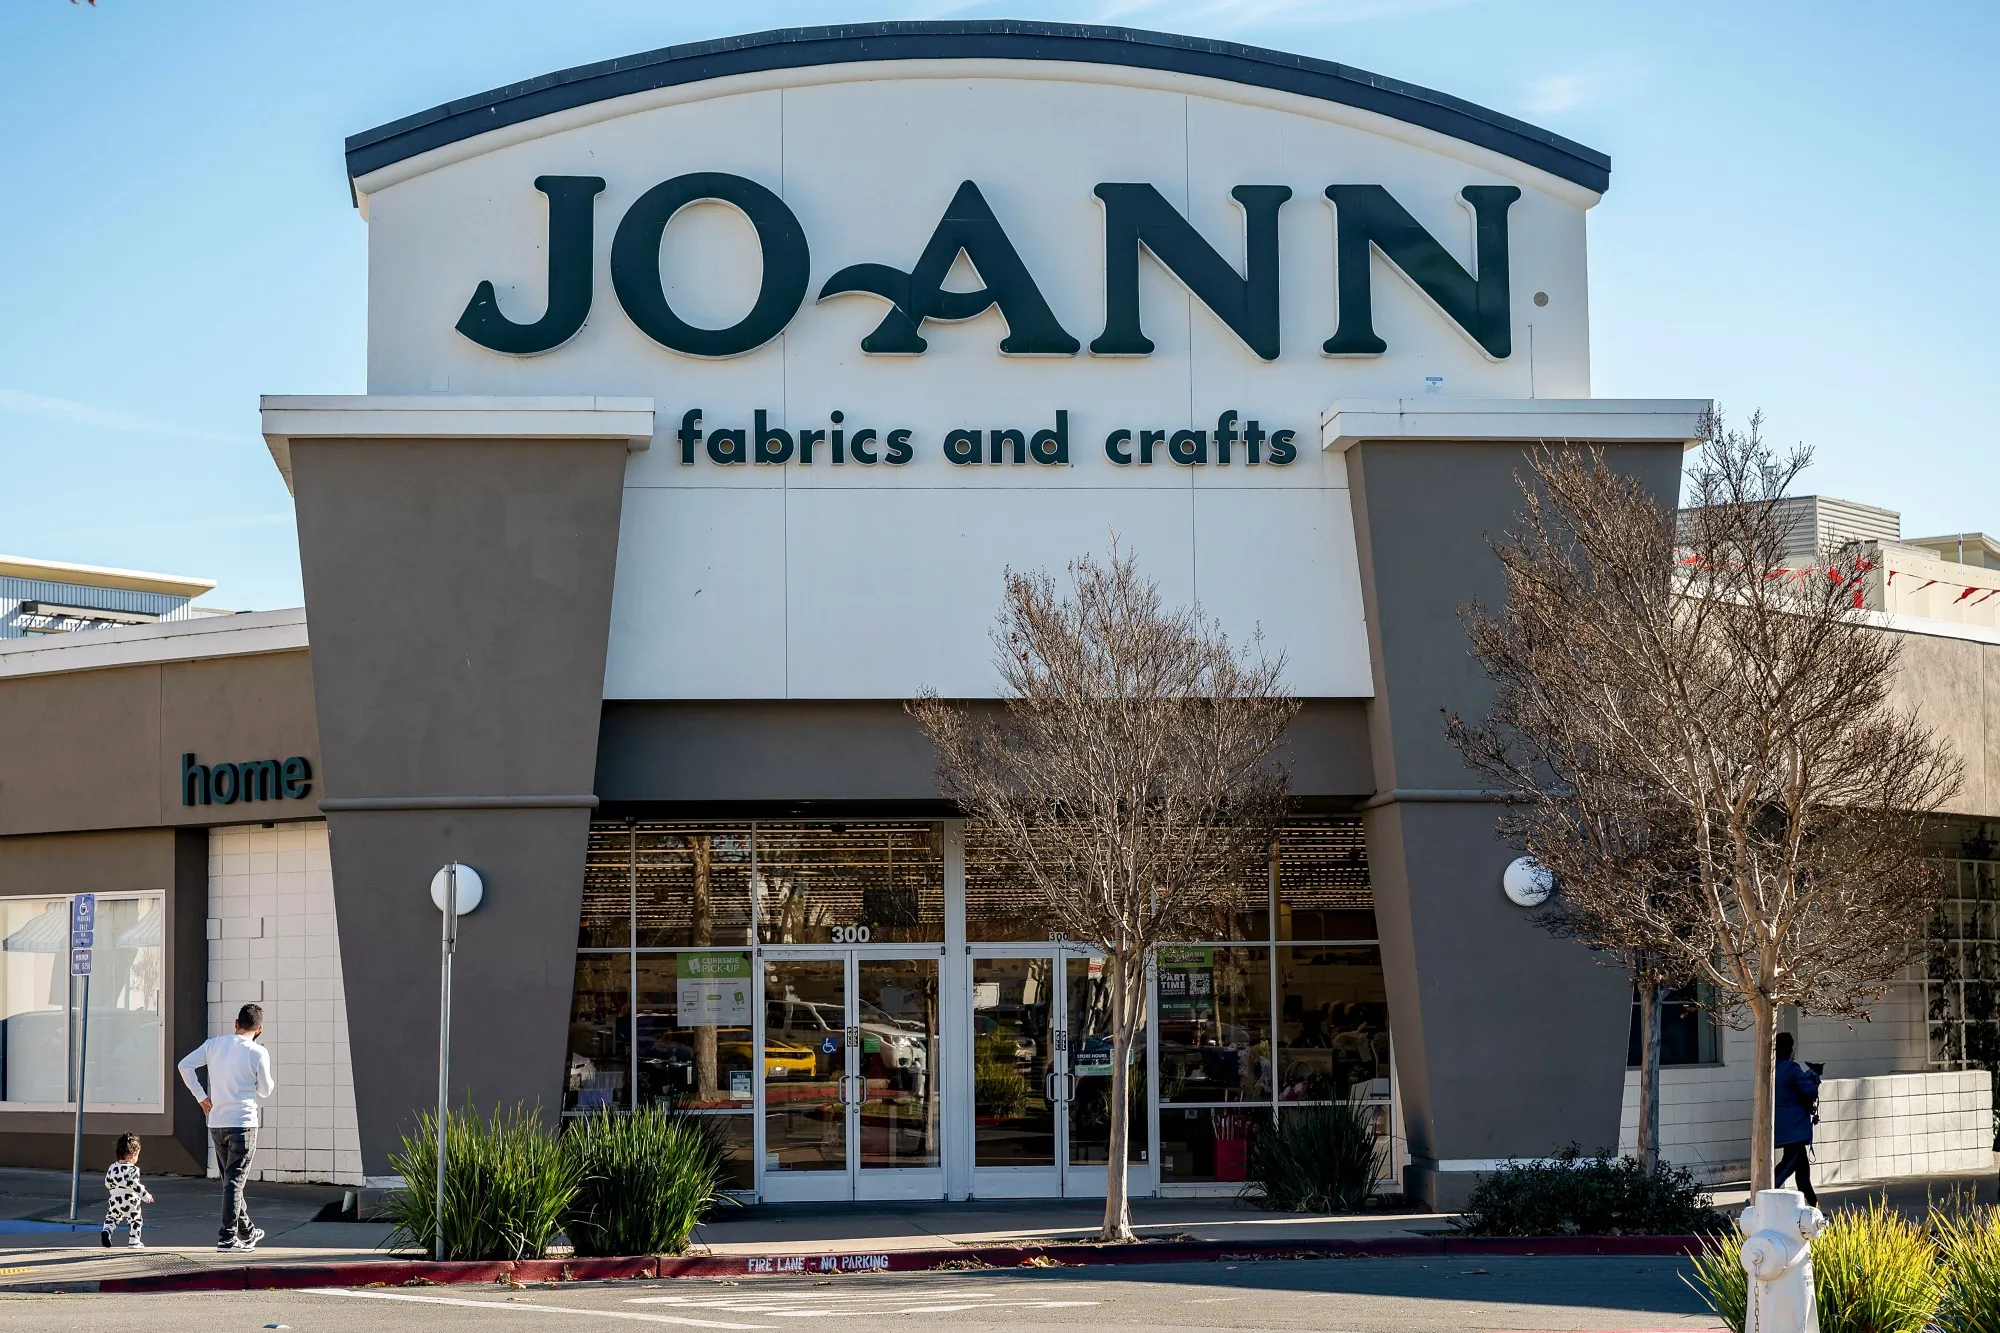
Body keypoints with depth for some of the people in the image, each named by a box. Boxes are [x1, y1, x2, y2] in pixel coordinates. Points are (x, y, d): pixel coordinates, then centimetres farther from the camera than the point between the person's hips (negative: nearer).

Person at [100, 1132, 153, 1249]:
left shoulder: (112, 1167, 2)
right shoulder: (132, 1169, -17)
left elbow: (108, 1184, 9)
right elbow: (134, 1184, -23)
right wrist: (146, 1195, -16)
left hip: (115, 1200, 5)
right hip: (130, 1201, -5)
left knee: (111, 1217, 20)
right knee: (135, 1221, 11)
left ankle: (106, 1231, -5)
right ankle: (134, 1241, 12)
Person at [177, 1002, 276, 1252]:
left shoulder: (214, 1044, 4)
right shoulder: (258, 1053, -9)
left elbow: (185, 1065, 0)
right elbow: (265, 1090, 0)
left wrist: (201, 1097, 5)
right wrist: (268, 1079, 21)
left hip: (216, 1123, 5)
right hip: (243, 1123, -5)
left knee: (230, 1180, 16)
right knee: (235, 1181, -3)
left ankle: (247, 1233, 29)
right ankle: (228, 1237, -8)